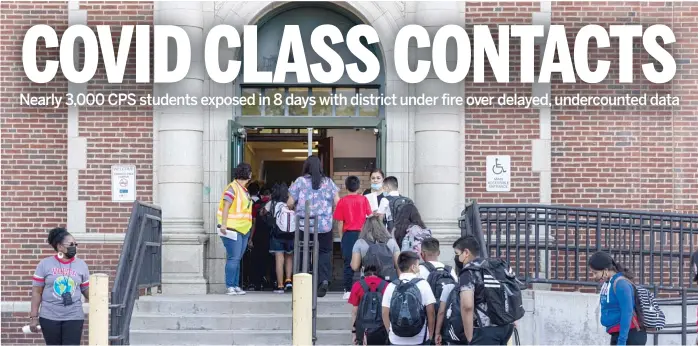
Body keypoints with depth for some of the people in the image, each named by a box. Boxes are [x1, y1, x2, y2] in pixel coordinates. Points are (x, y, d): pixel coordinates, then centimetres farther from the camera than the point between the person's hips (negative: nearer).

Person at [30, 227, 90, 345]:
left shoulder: (81, 265, 3)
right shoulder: (45, 264, -1)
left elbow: (87, 291, 7)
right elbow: (36, 292, 1)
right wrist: (33, 317, -4)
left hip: (74, 317, 1)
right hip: (49, 317, 0)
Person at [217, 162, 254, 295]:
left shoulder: (244, 190, 17)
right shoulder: (232, 188, -10)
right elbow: (226, 207, -17)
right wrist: (223, 224, -26)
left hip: (244, 230, 9)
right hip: (232, 229, -9)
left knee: (237, 259, 10)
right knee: (233, 258, -10)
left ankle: (236, 286, 13)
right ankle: (230, 287, -9)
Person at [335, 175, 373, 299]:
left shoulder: (342, 201, -2)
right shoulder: (364, 199, 0)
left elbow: (340, 222, -1)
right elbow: (369, 217, 3)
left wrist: (342, 235, 10)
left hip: (349, 234, -1)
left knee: (348, 263, 3)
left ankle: (348, 290, 2)